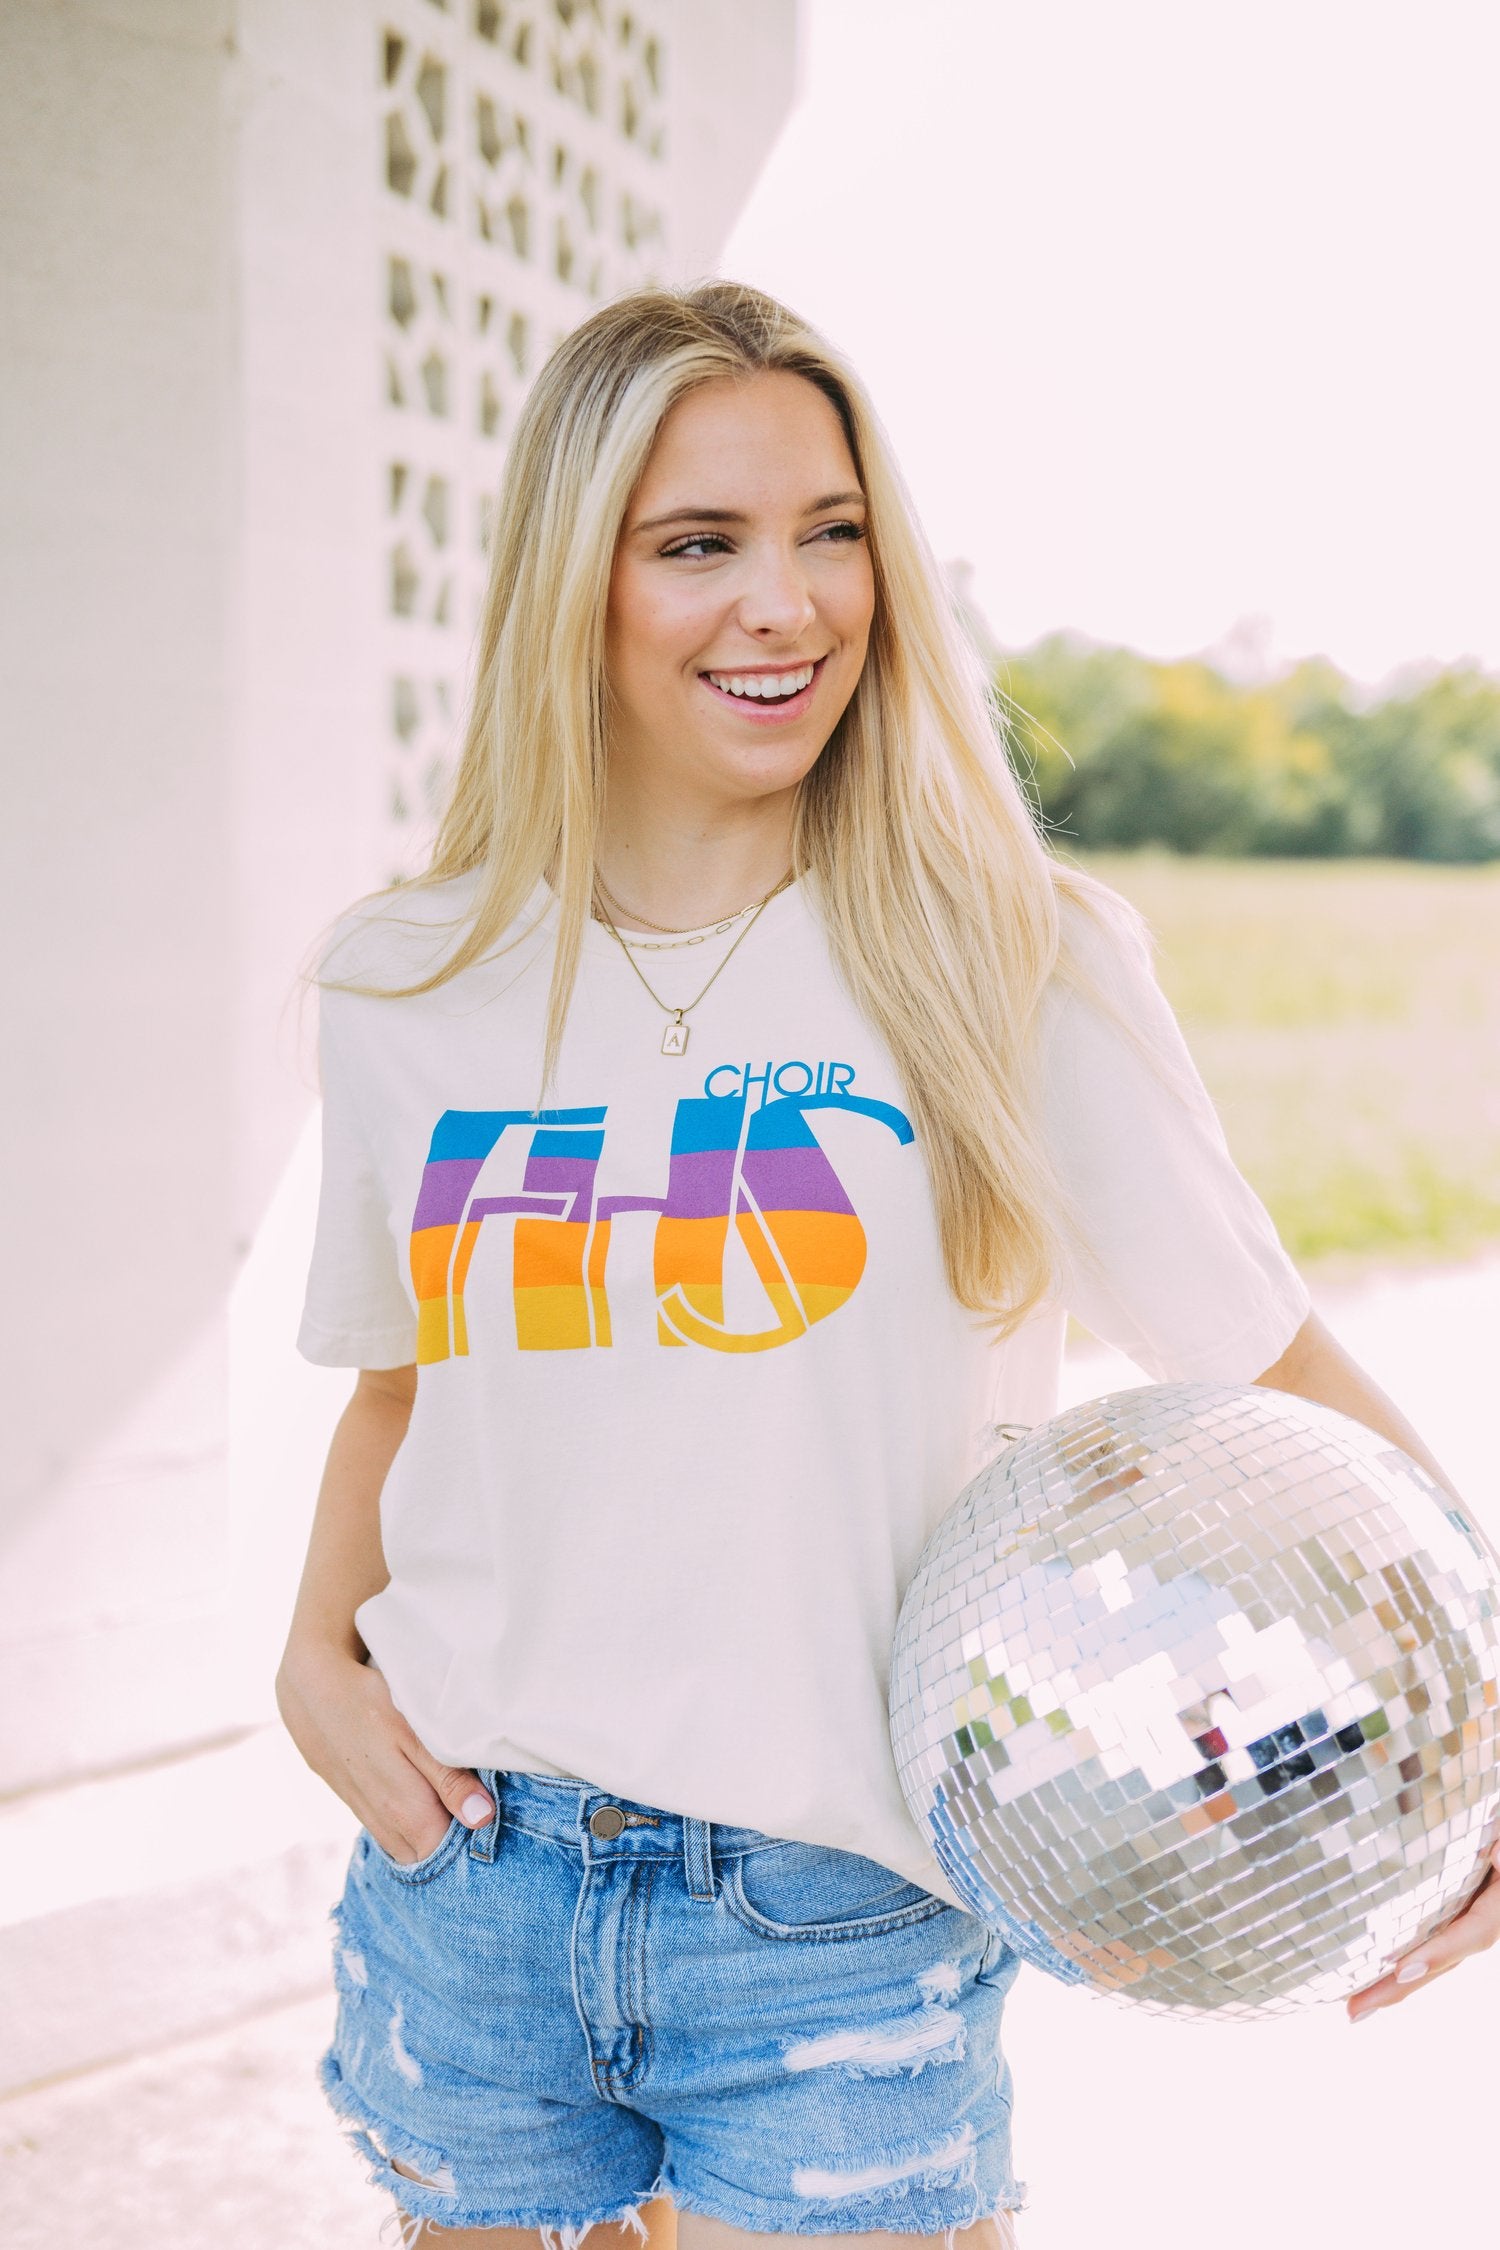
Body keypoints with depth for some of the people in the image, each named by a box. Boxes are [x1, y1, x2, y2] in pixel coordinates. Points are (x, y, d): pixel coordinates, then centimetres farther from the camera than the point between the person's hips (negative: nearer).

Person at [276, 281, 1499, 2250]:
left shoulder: (1012, 967, -7)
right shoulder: (407, 989, 2)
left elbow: (1271, 1365, -5)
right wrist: (318, 1657, 2)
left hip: (842, 1944, -3)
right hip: (466, 1909, 3)